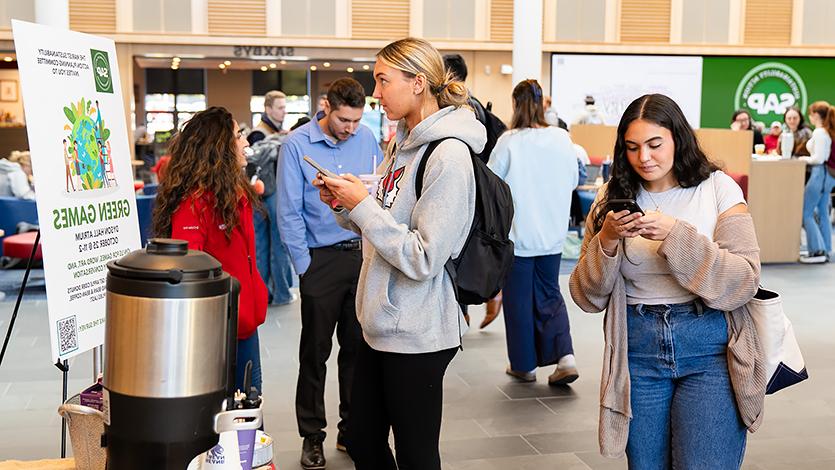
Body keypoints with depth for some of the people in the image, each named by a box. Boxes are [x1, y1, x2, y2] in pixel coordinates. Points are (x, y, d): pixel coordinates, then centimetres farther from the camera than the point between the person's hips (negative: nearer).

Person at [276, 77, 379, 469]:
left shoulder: (367, 139, 3)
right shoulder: (297, 145, -6)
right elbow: (289, 213, -6)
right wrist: (305, 265, -8)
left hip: (363, 255, 3)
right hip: (322, 259, -3)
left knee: (359, 346, 10)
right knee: (315, 351, 6)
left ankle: (352, 430, 25)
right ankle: (312, 437, 19)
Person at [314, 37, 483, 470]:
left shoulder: (448, 156, -19)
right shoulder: (404, 145, 9)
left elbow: (422, 258, -23)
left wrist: (363, 205, -19)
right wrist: (344, 206, 1)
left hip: (416, 335, -9)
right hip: (380, 323, 9)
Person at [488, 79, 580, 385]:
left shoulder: (509, 142, -15)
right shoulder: (562, 138, -4)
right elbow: (573, 181, 7)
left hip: (518, 234, -3)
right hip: (552, 232, 3)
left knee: (519, 299, 10)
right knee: (550, 294, 17)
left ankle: (524, 365, 21)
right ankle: (564, 357, 1)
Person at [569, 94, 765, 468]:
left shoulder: (718, 188, -1)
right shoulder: (613, 198, 4)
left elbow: (744, 282, -10)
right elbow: (587, 297, 1)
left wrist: (676, 235, -21)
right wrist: (607, 240, -16)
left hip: (709, 352, -2)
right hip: (639, 353, 2)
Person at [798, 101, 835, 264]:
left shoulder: (819, 132, -16)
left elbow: (818, 159, -19)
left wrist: (804, 159, -3)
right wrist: (808, 158, 11)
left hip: (820, 173, -10)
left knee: (806, 212, -4)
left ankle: (817, 251, -7)